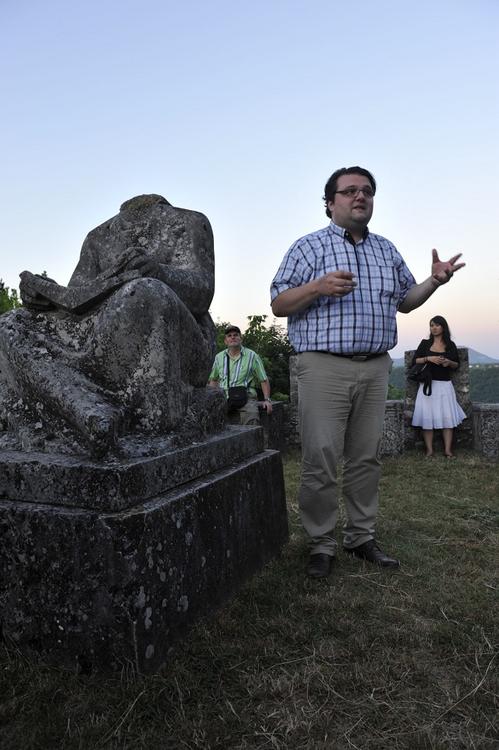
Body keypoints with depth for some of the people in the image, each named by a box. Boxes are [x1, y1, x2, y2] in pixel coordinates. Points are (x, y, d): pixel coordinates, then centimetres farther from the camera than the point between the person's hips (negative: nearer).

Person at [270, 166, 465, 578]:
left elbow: (405, 301, 25)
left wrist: (434, 281, 6)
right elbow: (278, 305, -1)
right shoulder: (308, 247, 4)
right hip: (324, 367, -4)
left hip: (375, 368, 5)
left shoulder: (387, 250, 19)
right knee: (322, 461, -4)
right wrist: (318, 287, -18)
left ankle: (361, 537, 22)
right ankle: (322, 544, 10)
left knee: (366, 459, 10)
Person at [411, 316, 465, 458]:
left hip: (445, 385, 1)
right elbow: (414, 361, 2)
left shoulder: (450, 345, 9)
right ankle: (429, 450, -4)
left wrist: (449, 362, -7)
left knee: (448, 416, -5)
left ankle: (448, 449, -3)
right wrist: (428, 358, -13)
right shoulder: (425, 343, 8)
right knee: (427, 416, -6)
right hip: (428, 384, -1)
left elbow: (457, 365, 14)